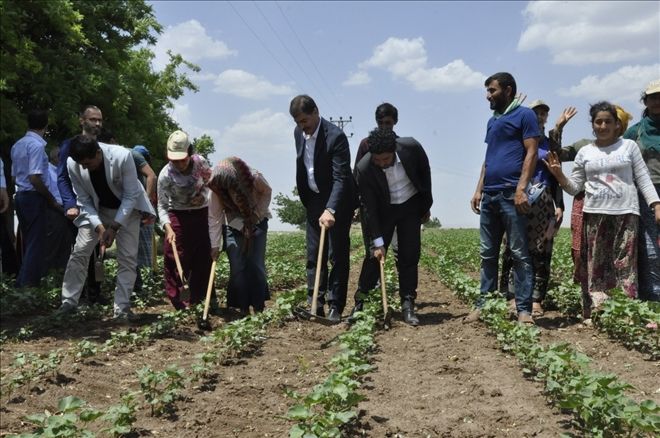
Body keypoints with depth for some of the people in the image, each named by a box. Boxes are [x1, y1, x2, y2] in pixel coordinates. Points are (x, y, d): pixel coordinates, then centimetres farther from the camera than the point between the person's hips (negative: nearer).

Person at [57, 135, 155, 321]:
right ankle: (69, 302, 9)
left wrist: (114, 227, -26)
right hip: (95, 210, 2)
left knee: (127, 257, -8)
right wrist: (99, 228, -24)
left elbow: (131, 195, -24)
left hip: (127, 208, -2)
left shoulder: (122, 156, -33)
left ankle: (122, 309, -1)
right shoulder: (73, 164, -23)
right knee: (79, 252, -5)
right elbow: (84, 200, -12)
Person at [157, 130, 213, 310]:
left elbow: (209, 180, 5)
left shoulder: (200, 162, -16)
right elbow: (162, 205, -16)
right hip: (178, 215, -2)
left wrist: (202, 195, -15)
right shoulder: (165, 175, -22)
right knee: (175, 258, -7)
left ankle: (199, 299, 16)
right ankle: (179, 302, 1)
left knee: (203, 256, 5)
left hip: (201, 213, 3)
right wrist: (168, 228, -30)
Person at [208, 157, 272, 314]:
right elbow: (214, 217, -18)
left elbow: (267, 192, -5)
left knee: (257, 265, -3)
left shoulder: (255, 178, -27)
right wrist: (215, 245, -18)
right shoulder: (217, 189, -24)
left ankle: (259, 307, 8)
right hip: (233, 226, 0)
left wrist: (259, 213, -13)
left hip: (257, 223, 0)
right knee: (237, 268, -6)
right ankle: (243, 309, 4)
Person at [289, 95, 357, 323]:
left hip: (338, 201, -6)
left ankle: (335, 306, 3)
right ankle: (315, 304, 10)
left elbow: (341, 178, -30)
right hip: (313, 200, 7)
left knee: (338, 255, -2)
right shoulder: (299, 133, -1)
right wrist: (305, 200, 14)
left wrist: (330, 210, -41)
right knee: (314, 255, 6)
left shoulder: (335, 136, -24)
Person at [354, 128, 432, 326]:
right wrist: (378, 242, -22)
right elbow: (369, 207, -21)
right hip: (384, 210, -1)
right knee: (374, 255, -3)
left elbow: (424, 172, -4)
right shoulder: (364, 168, -28)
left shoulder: (411, 147, -25)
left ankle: (408, 305, 2)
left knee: (409, 256, -3)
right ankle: (361, 303, 9)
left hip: (411, 205, 1)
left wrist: (427, 205, 4)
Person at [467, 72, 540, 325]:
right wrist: (479, 190, 15)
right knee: (487, 254, 8)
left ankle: (524, 309, -1)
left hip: (511, 195, -7)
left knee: (519, 254, -4)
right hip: (489, 197, 7)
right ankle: (484, 304, 14)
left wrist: (521, 189, -17)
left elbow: (531, 153, -8)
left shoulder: (524, 115, 0)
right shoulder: (492, 121, 22)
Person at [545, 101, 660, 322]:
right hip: (595, 213, 1)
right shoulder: (585, 152, 11)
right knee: (596, 263, -1)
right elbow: (574, 187, 9)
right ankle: (596, 312, 1)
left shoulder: (629, 146, 7)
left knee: (624, 262, -6)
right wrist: (559, 175, -10)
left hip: (626, 212, -1)